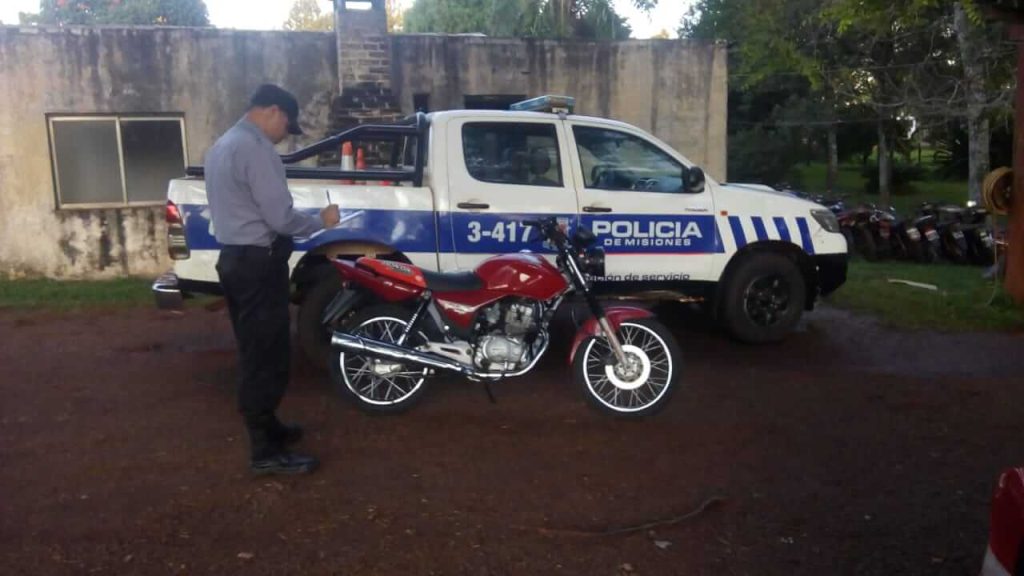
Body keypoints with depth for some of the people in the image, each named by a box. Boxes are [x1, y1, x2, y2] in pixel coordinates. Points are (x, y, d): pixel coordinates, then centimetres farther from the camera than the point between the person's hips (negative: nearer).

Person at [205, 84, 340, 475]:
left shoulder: (223, 145, 16)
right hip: (258, 263, -11)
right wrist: (321, 221, -5)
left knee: (255, 354, 18)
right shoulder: (256, 148, -17)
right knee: (268, 357, -5)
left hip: (233, 259, 11)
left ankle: (265, 428, 30)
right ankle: (266, 452, 1)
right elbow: (280, 217, -22)